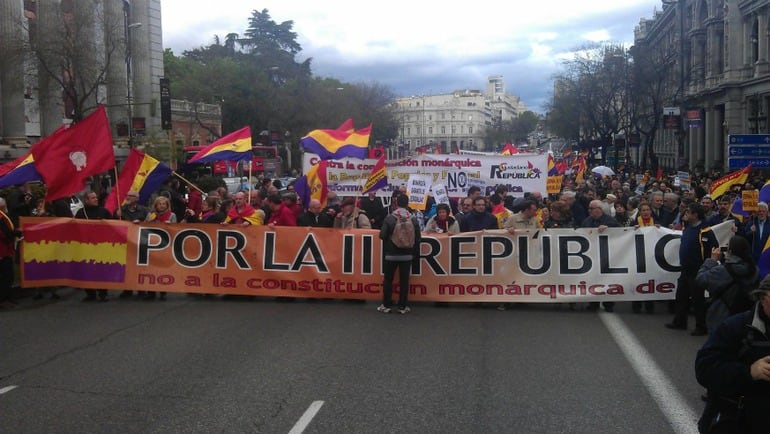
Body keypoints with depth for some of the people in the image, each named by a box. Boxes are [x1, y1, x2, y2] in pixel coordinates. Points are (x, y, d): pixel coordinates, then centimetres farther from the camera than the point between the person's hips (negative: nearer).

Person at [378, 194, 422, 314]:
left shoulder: (389, 218, -11)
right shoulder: (413, 219, -3)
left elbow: (382, 235, -11)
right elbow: (417, 238, -1)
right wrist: (416, 254, 10)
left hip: (391, 254, -2)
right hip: (407, 255, 2)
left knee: (388, 279, 8)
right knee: (404, 280, 7)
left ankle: (386, 305, 11)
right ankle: (403, 306, 9)